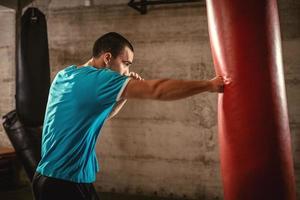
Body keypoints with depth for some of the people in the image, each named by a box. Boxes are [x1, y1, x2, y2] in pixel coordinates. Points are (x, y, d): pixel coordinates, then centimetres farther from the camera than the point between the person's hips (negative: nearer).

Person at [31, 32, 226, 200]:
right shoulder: (98, 79, -18)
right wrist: (209, 85, -14)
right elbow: (158, 90, -21)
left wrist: (128, 90, 2)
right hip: (69, 184, -9)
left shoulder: (64, 75, 7)